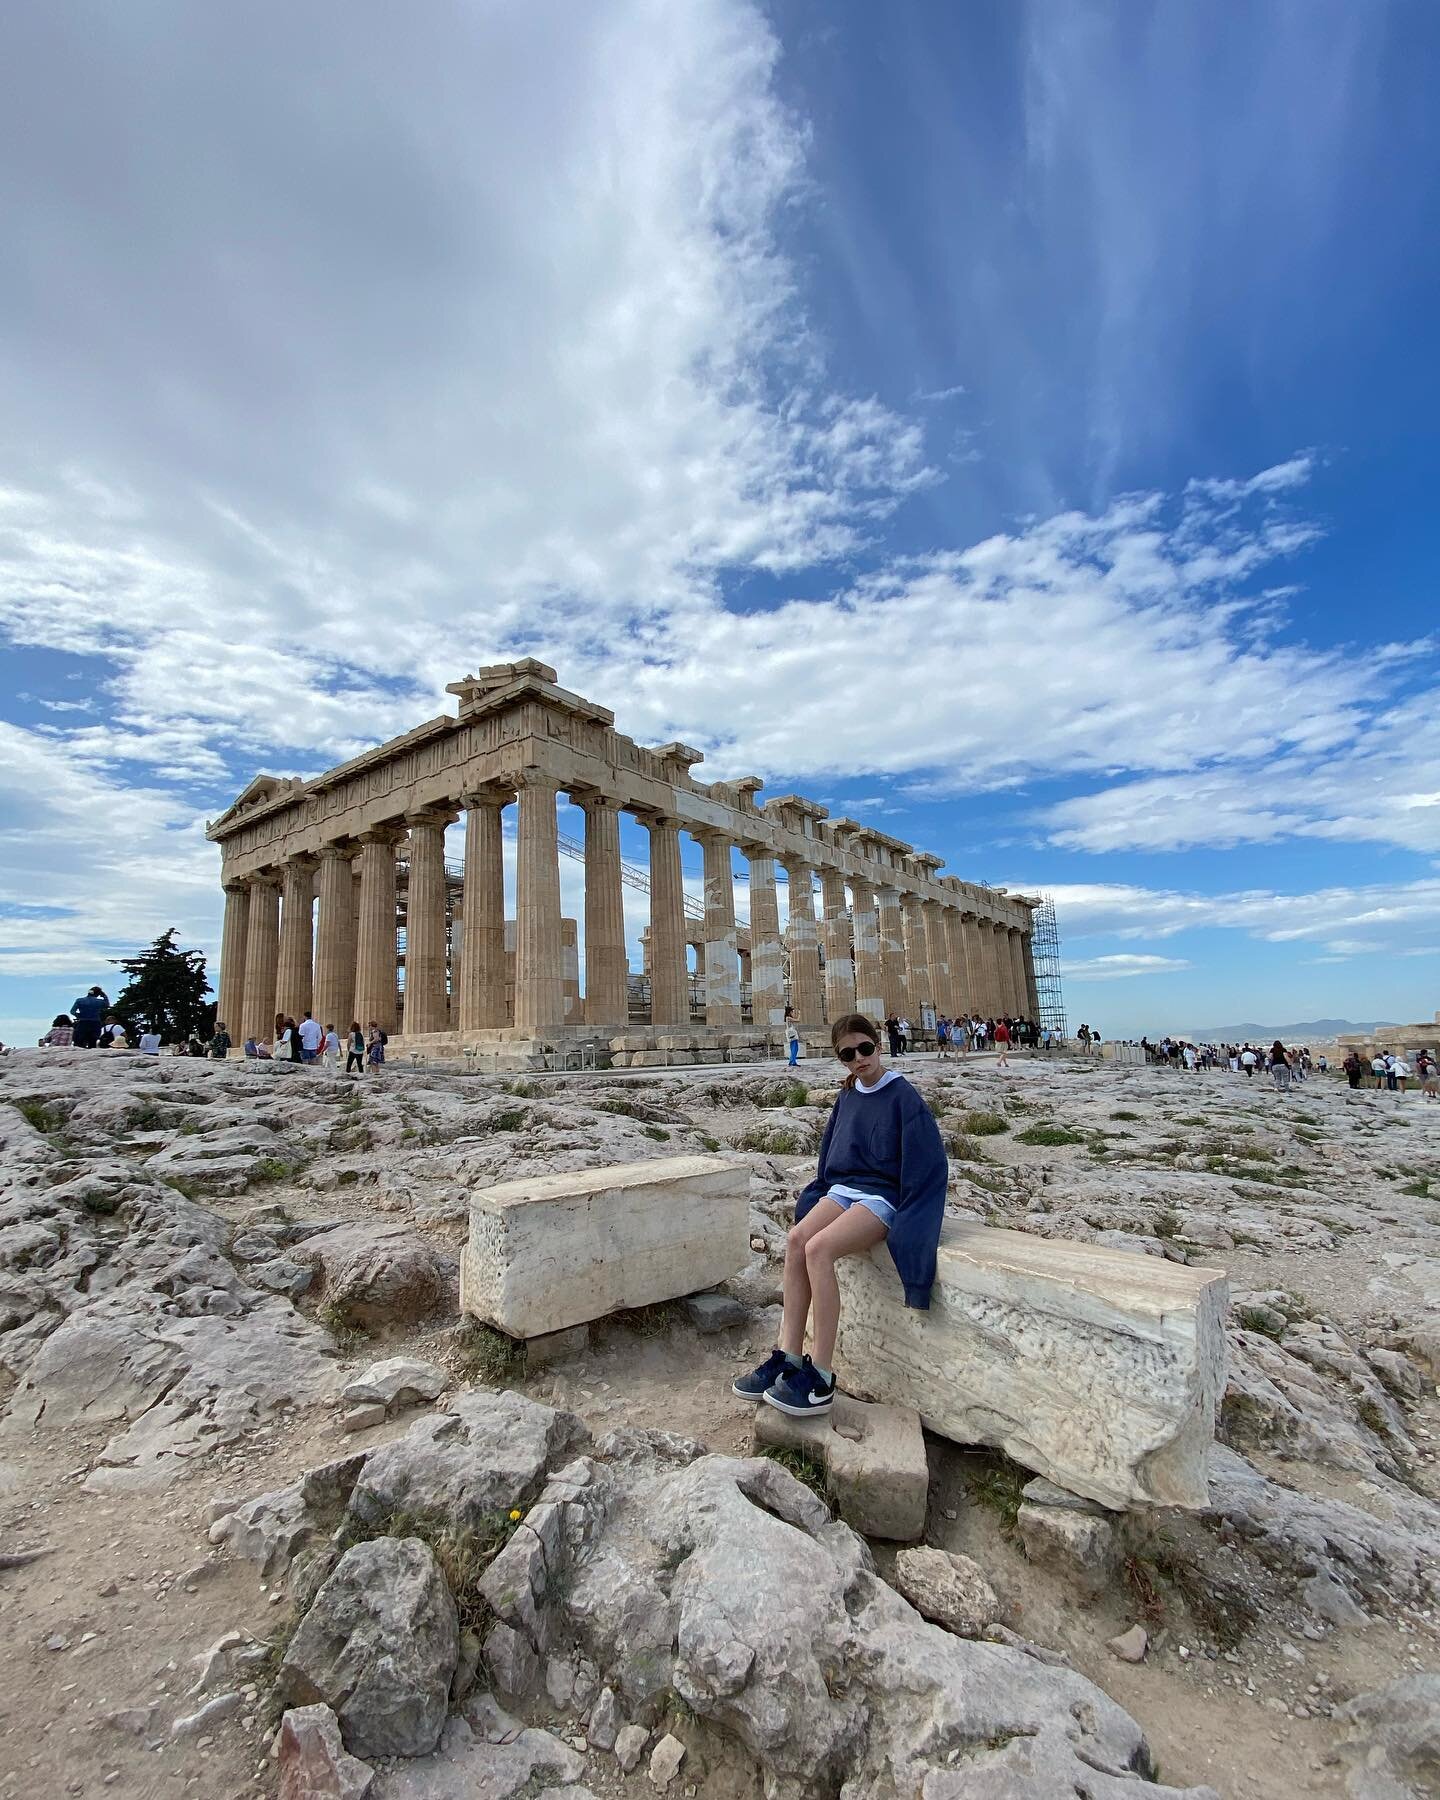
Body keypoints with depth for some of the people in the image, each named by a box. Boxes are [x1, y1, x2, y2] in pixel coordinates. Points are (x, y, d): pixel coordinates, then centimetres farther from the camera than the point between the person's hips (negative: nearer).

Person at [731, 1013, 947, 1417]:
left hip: (884, 1197, -6)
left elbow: (929, 1166, -11)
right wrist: (816, 1203, 9)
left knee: (818, 1248, -28)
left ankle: (820, 1379, -23)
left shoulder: (903, 1097, -10)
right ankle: (788, 1356, -19)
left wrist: (907, 1226, -13)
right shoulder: (847, 1098, 10)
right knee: (796, 1238, -22)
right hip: (843, 1187, 6)